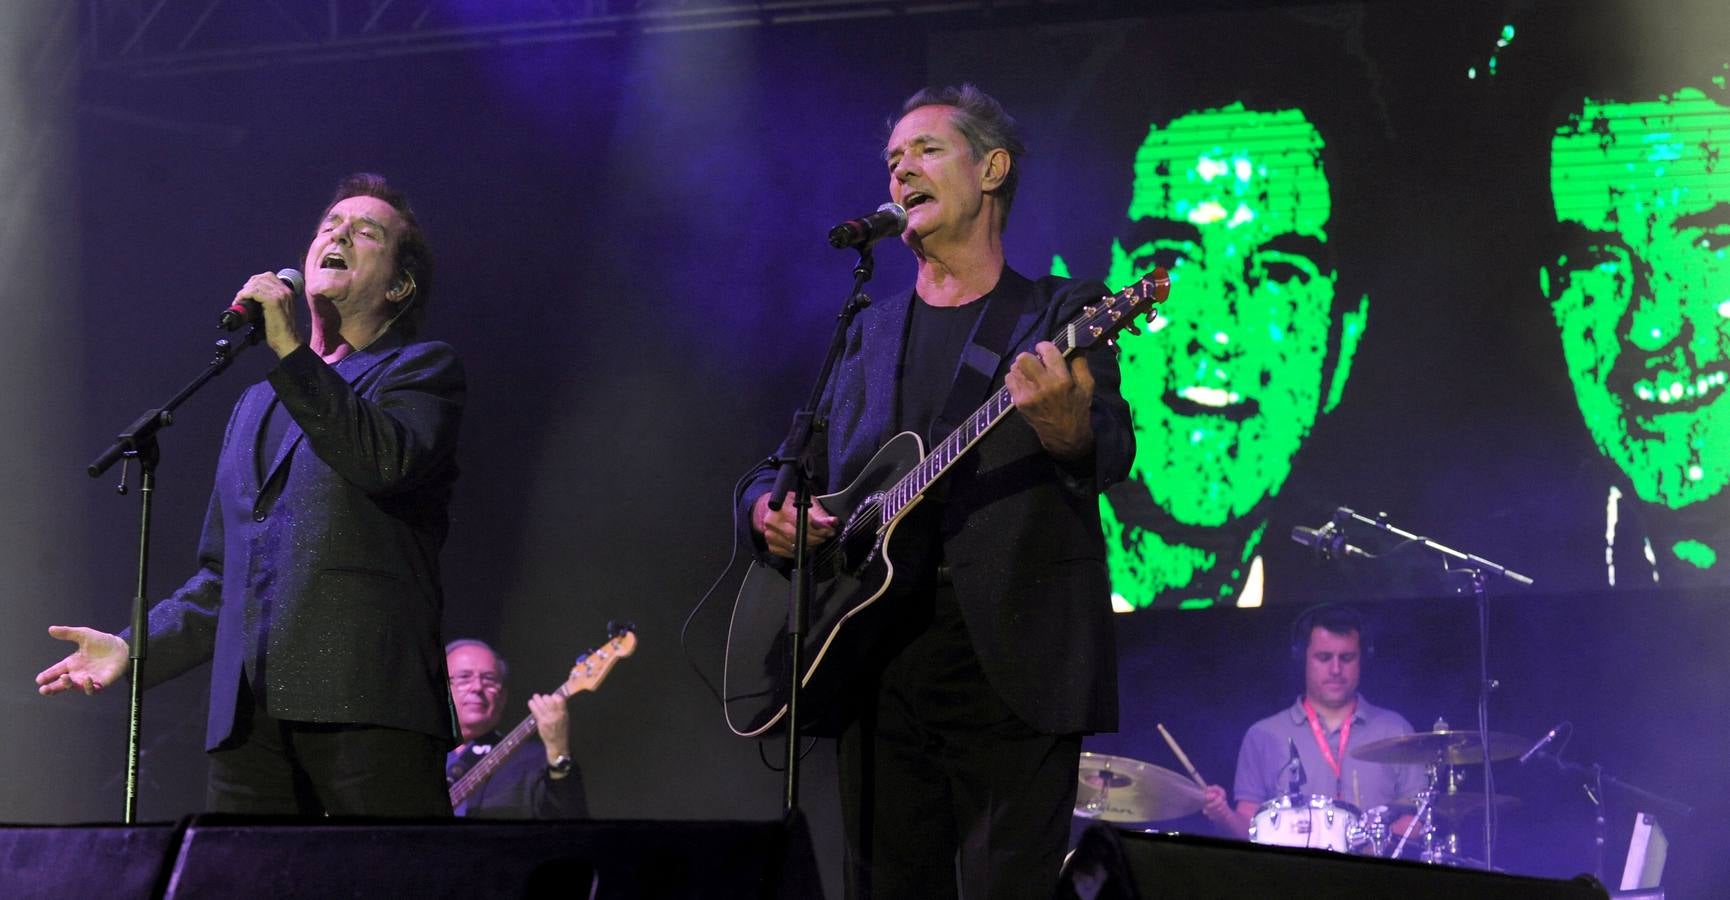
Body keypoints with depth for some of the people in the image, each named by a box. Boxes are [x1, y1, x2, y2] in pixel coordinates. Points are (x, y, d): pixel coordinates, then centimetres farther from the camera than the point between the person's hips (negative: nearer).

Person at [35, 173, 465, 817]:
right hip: (249, 707, 5)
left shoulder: (422, 368, 12)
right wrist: (136, 646, 18)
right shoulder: (258, 404, 30)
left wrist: (292, 351, -11)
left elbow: (387, 460, -11)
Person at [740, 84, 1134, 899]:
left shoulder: (1061, 313, 6)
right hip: (876, 667, 5)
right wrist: (770, 511, -3)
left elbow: (1111, 456, -10)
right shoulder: (869, 333, 20)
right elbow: (787, 468, 22)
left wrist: (1066, 424, -34)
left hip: (1009, 668, -4)